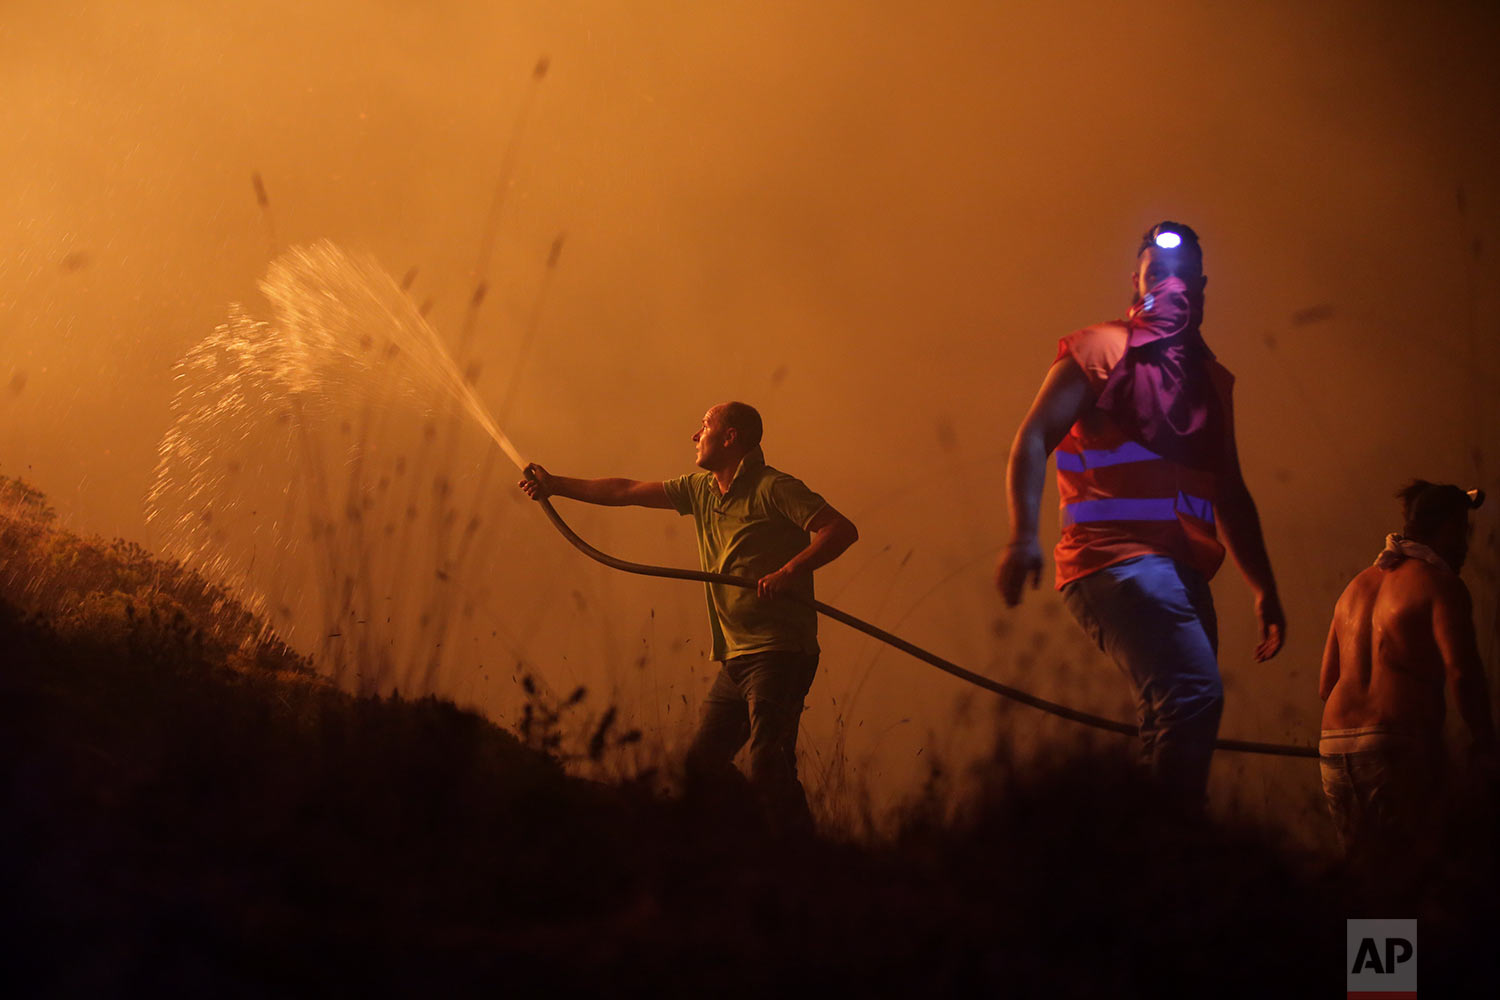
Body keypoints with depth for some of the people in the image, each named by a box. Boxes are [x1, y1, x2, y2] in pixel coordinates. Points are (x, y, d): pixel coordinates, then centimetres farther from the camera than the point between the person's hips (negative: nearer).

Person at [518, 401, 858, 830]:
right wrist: (556, 485, 24)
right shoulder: (700, 489, 17)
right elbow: (626, 492, 23)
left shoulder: (773, 488, -7)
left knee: (770, 772, -17)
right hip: (736, 658, 9)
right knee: (701, 767, 5)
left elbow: (842, 529, -15)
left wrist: (789, 571, -26)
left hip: (779, 654, -9)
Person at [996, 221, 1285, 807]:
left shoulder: (1210, 378, 25)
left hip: (1182, 570, 8)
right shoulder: (1098, 350, 6)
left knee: (1174, 723, 7)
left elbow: (1229, 494, 28)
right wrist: (1023, 536, -20)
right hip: (1117, 556, -8)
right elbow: (1033, 440, -4)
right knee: (1192, 693, -26)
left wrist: (1264, 588, 22)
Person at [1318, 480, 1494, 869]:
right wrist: (1484, 741, -2)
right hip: (1397, 745, -7)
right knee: (1403, 870, -7)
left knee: (1360, 865, 9)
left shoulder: (1358, 585, 22)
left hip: (1334, 749, 7)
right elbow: (1462, 672, -13)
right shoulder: (1440, 584, -1)